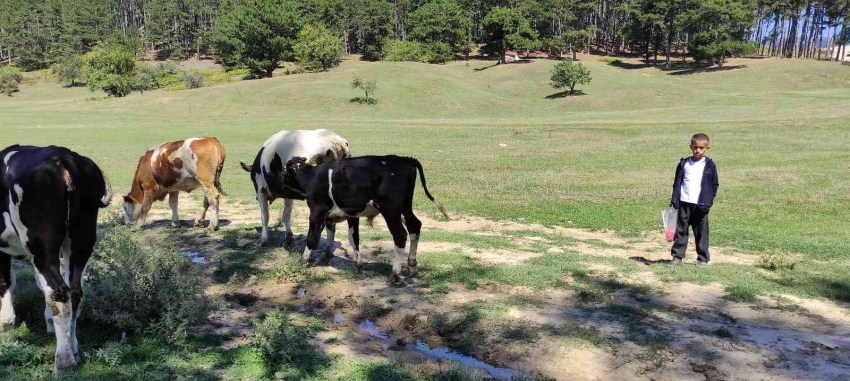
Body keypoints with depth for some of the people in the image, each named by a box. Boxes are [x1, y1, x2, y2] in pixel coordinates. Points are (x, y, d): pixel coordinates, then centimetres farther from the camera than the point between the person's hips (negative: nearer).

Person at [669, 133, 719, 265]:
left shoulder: (710, 165, 1)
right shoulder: (684, 164, 6)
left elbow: (714, 185, 4)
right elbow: (677, 182, 9)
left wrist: (707, 202, -5)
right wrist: (674, 200, 2)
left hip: (700, 205, -1)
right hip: (684, 203, 2)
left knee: (701, 232, 4)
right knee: (681, 230, 5)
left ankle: (703, 258, 12)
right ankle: (677, 256, 11)